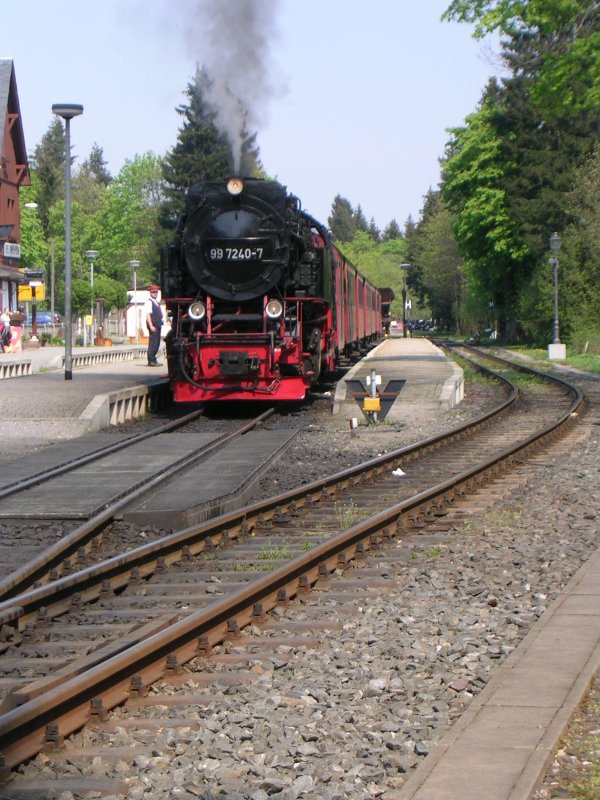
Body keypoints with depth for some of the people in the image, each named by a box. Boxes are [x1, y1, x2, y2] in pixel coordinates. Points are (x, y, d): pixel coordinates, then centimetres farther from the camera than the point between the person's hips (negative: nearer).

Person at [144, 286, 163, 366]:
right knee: (153, 342, -10)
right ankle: (151, 361, -9)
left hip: (158, 325, 9)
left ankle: (153, 360, 17)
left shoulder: (157, 302, 20)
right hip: (153, 325, -9)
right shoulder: (149, 302, -8)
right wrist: (151, 326, -22)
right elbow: (148, 314, -16)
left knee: (157, 343, 11)